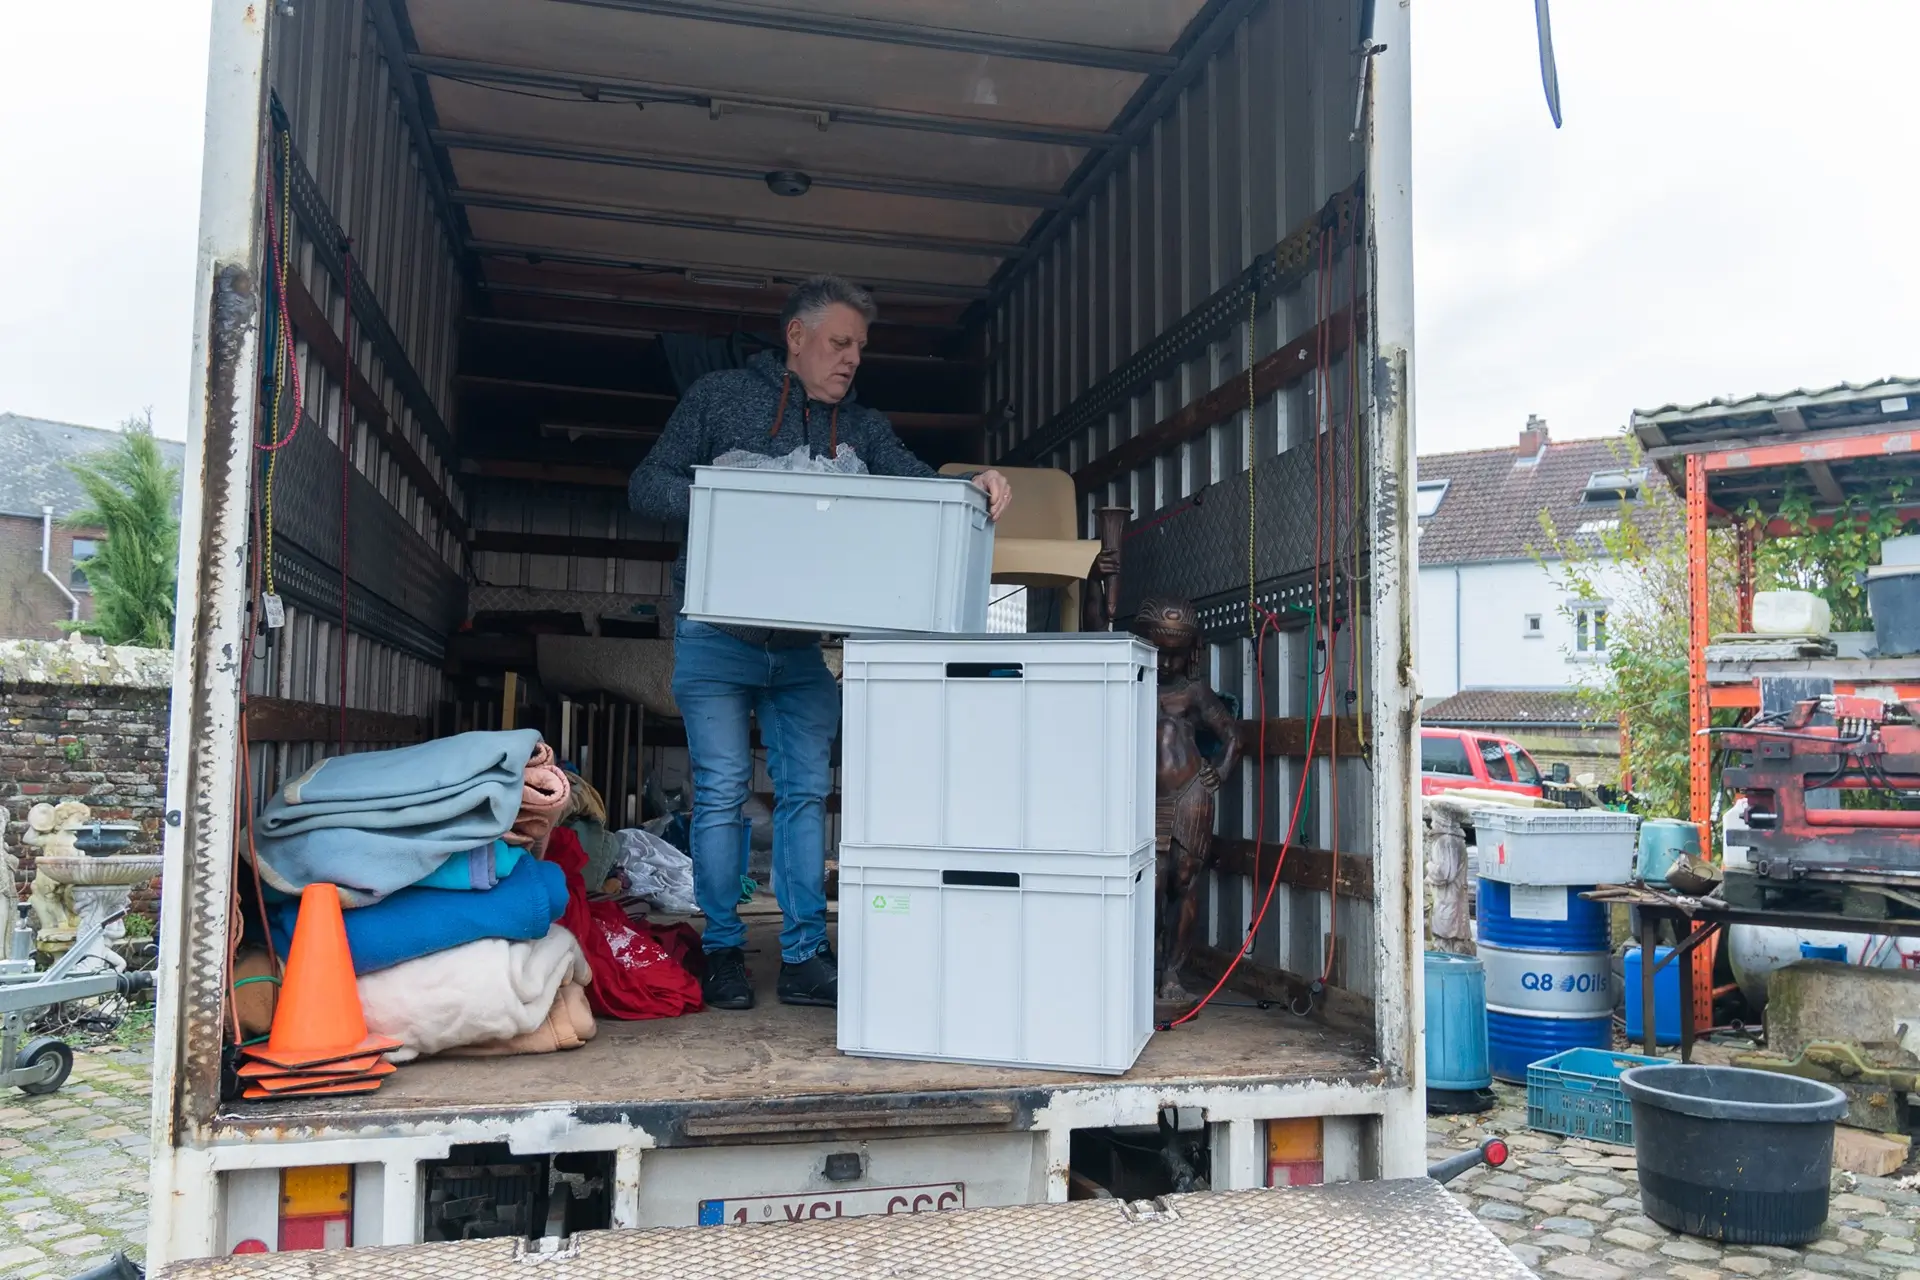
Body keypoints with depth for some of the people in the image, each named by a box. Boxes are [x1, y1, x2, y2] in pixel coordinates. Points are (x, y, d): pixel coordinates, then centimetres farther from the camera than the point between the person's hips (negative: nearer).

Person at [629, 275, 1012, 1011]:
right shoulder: (720, 397, 1)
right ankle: (723, 952, 12)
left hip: (803, 643, 4)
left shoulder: (861, 427, 11)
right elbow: (645, 487, -2)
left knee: (806, 791, 3)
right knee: (722, 791, -1)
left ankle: (804, 957, 10)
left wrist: (970, 489, -24)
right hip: (719, 636, -3)